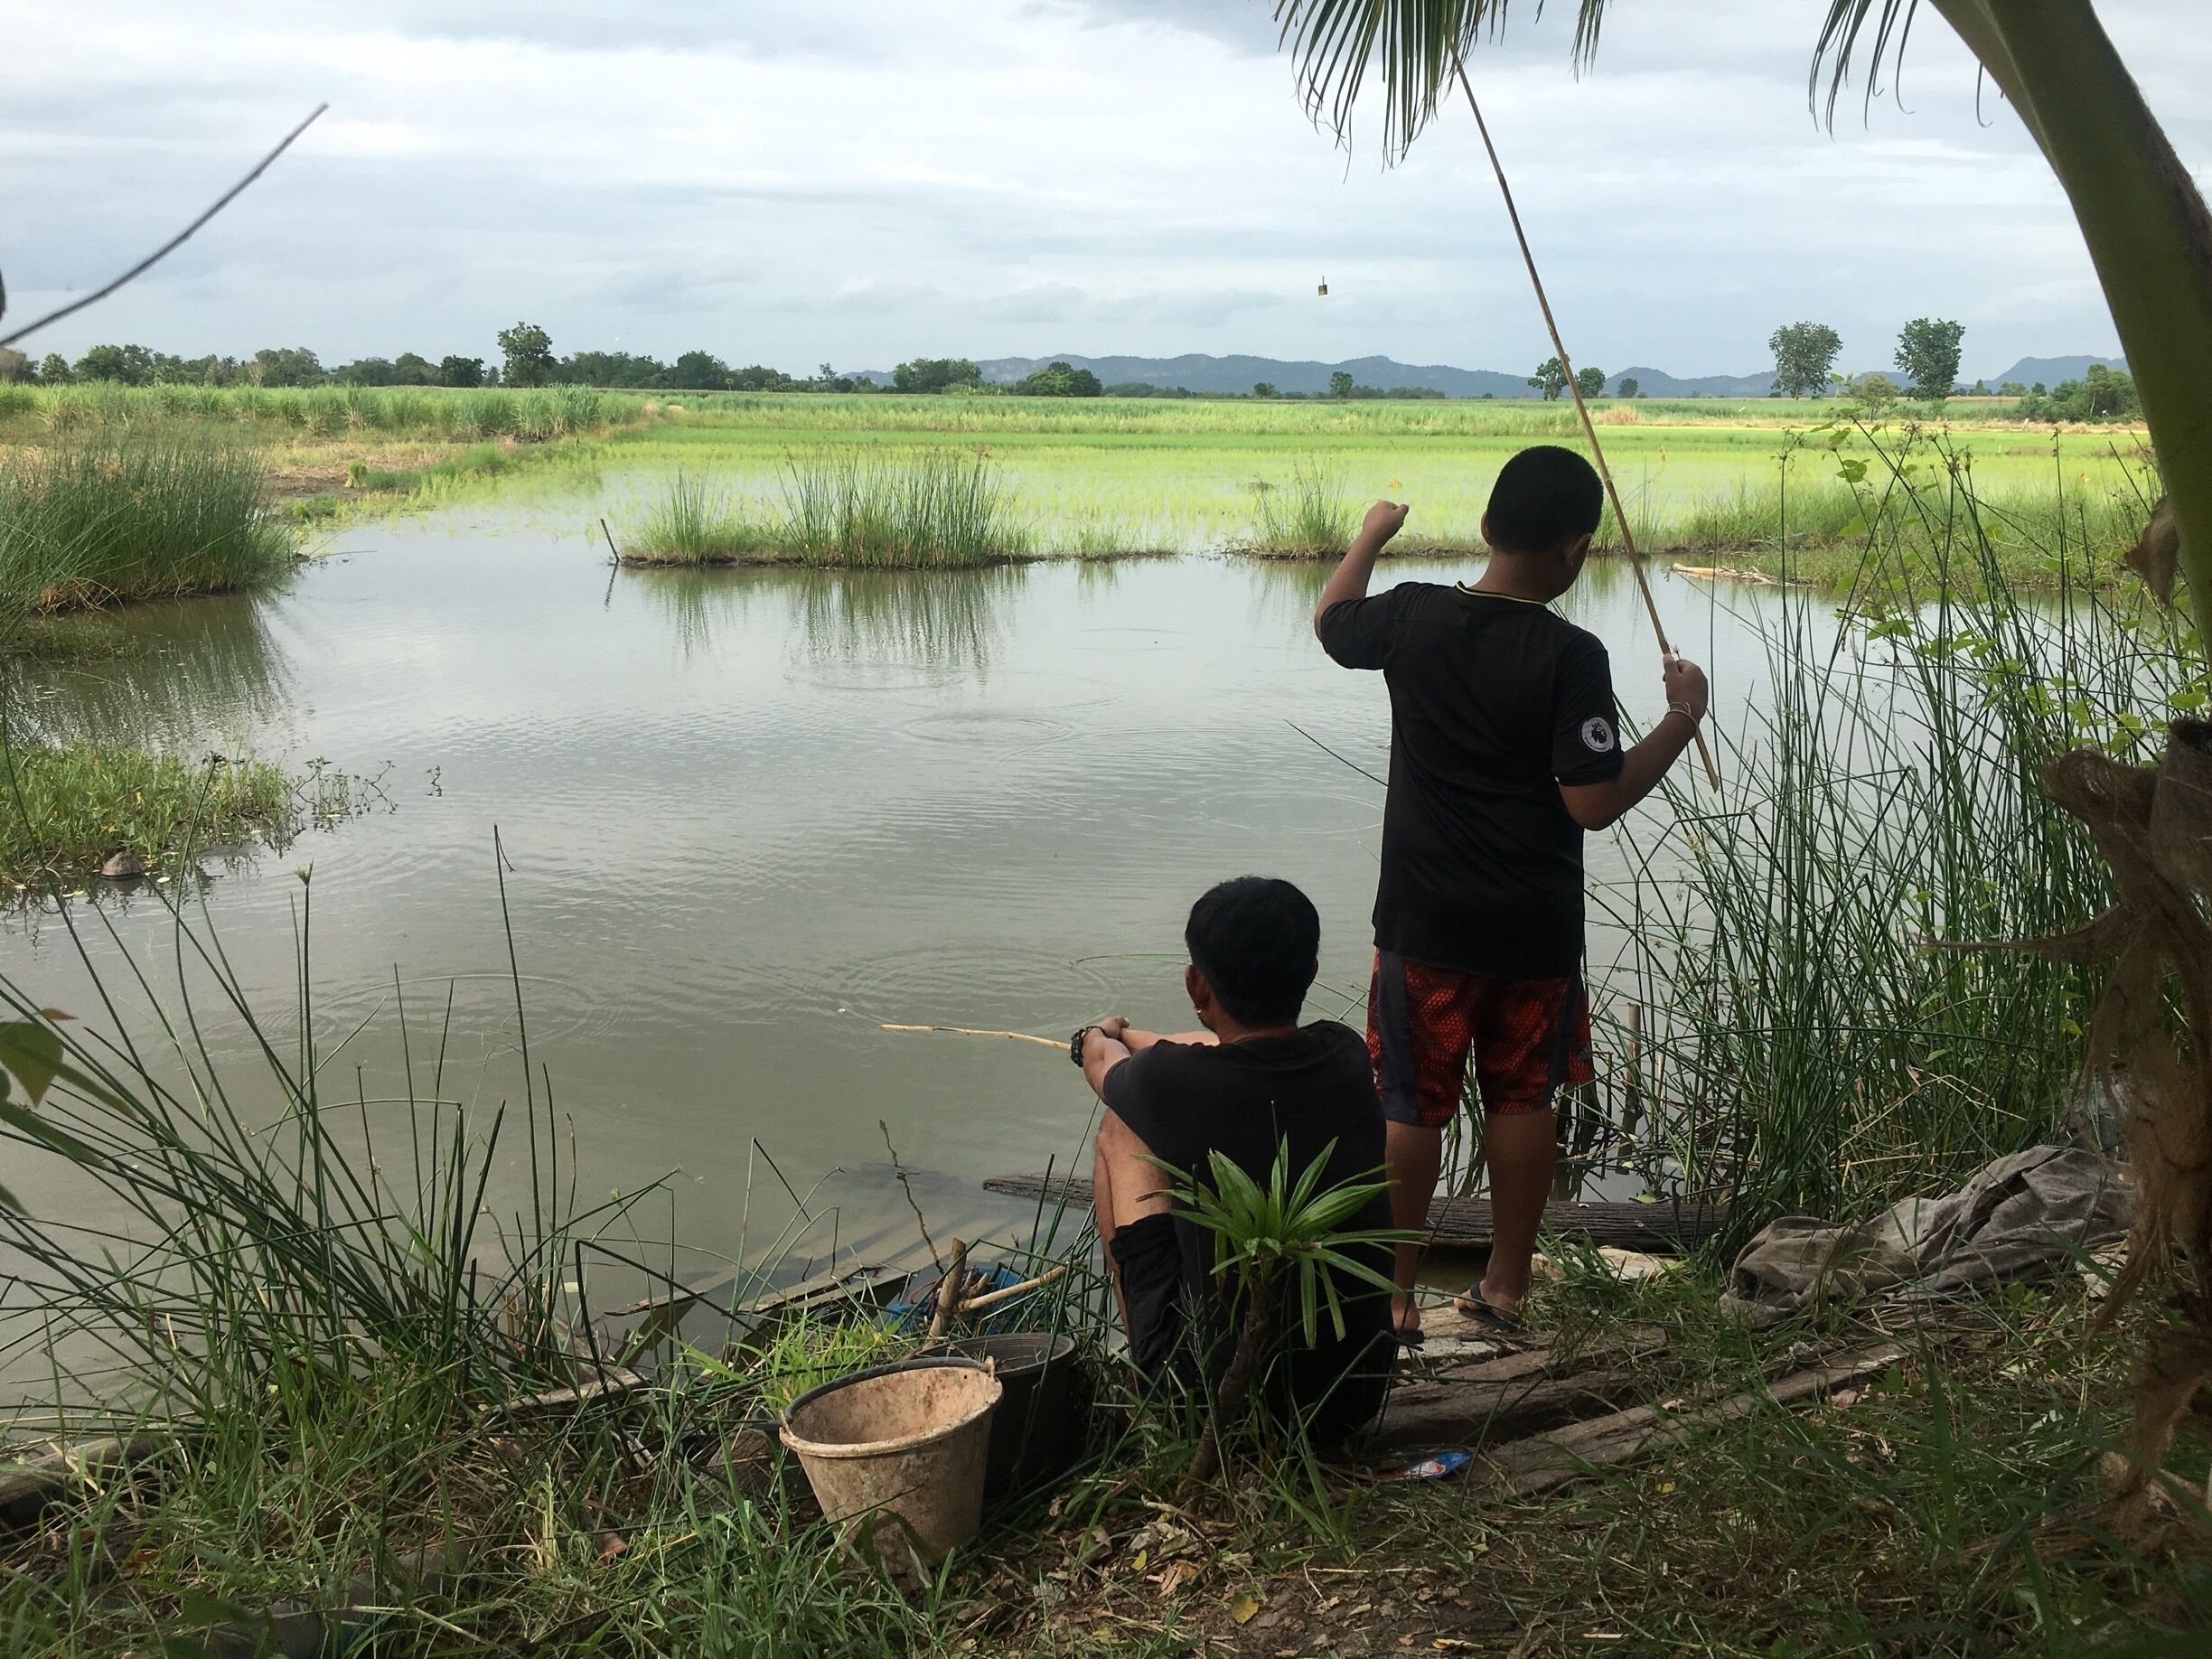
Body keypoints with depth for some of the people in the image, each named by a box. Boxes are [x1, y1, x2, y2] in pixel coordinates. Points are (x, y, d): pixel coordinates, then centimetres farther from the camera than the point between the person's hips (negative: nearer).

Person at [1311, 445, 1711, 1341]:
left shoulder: (1413, 615, -7)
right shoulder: (1572, 656, -16)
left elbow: (1331, 621, 15)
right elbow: (1594, 802, -17)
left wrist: (1370, 534, 30)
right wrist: (1681, 720, -6)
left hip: (1424, 921, 1)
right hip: (1535, 928, -1)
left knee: (1411, 1106, 9)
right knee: (1522, 1099, 14)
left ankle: (1392, 1292, 17)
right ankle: (1506, 1284, 24)